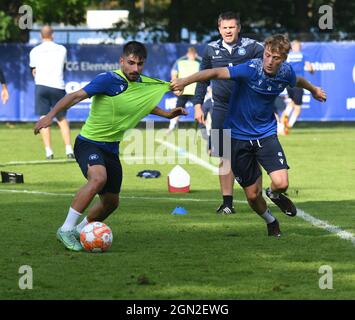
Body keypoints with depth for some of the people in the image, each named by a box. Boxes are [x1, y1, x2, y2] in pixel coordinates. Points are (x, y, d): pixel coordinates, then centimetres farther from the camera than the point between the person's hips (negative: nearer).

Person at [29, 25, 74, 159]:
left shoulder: (35, 51, 5)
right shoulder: (62, 49, 8)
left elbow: (34, 71, 13)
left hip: (41, 85, -1)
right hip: (58, 86, 1)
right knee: (62, 119, 10)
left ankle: (48, 151, -9)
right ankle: (69, 149, 0)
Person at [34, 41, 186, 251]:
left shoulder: (145, 85, 4)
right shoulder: (109, 80, -19)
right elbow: (76, 96, -23)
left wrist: (168, 114, 19)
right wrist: (51, 115, -33)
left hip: (111, 149, 8)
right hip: (89, 143, -8)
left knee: (111, 202, 12)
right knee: (99, 178, -35)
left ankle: (80, 230, 37)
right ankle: (66, 229, -28)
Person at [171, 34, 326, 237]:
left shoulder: (286, 72, -6)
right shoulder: (251, 69, -23)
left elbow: (298, 81, 19)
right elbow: (216, 73, -33)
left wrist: (314, 90, 40)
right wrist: (185, 81, -46)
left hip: (266, 134, 3)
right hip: (239, 135, -3)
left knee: (281, 184, -19)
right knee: (252, 195, 1)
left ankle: (274, 194, 20)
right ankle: (270, 221, 35)